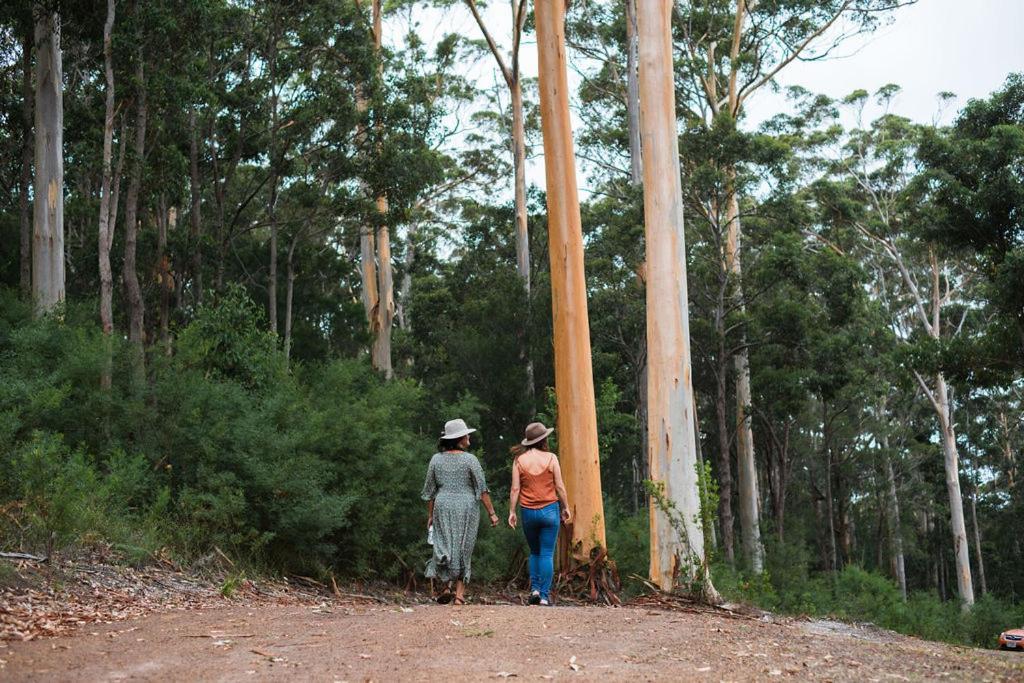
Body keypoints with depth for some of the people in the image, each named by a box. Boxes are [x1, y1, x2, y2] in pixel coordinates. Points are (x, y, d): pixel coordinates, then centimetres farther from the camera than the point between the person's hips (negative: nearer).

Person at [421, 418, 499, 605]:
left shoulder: (436, 459, 4)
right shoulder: (470, 459, -6)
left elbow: (429, 491, 8)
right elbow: (482, 489, -7)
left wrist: (430, 516, 17)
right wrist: (491, 513, -2)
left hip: (442, 507, 2)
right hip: (466, 508, -2)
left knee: (444, 546, 8)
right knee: (463, 550, 5)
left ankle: (446, 588, -10)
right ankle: (459, 594, 4)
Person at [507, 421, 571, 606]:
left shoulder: (519, 460, 0)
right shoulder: (550, 458, -4)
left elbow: (515, 489, -3)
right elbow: (559, 486, -2)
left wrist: (511, 511, 2)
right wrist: (566, 507, 7)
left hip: (528, 512, 2)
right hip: (549, 510, -2)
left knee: (534, 552, 19)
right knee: (547, 554, 2)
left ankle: (534, 588, 8)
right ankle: (545, 596, -1)